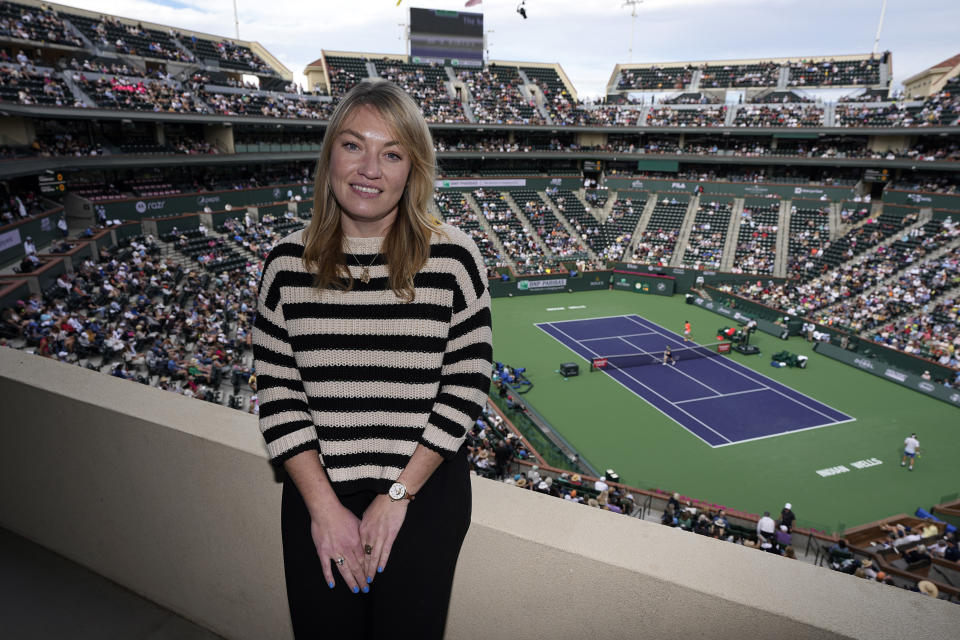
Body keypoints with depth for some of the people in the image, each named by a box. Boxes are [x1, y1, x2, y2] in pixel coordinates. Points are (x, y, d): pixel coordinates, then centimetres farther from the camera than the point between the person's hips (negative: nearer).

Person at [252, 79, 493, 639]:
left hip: (425, 496, -1)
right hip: (317, 497, 2)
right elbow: (278, 392, -3)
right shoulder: (289, 262, -3)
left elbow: (467, 383, -9)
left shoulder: (453, 256, -9)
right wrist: (324, 506, -9)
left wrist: (397, 494, -11)